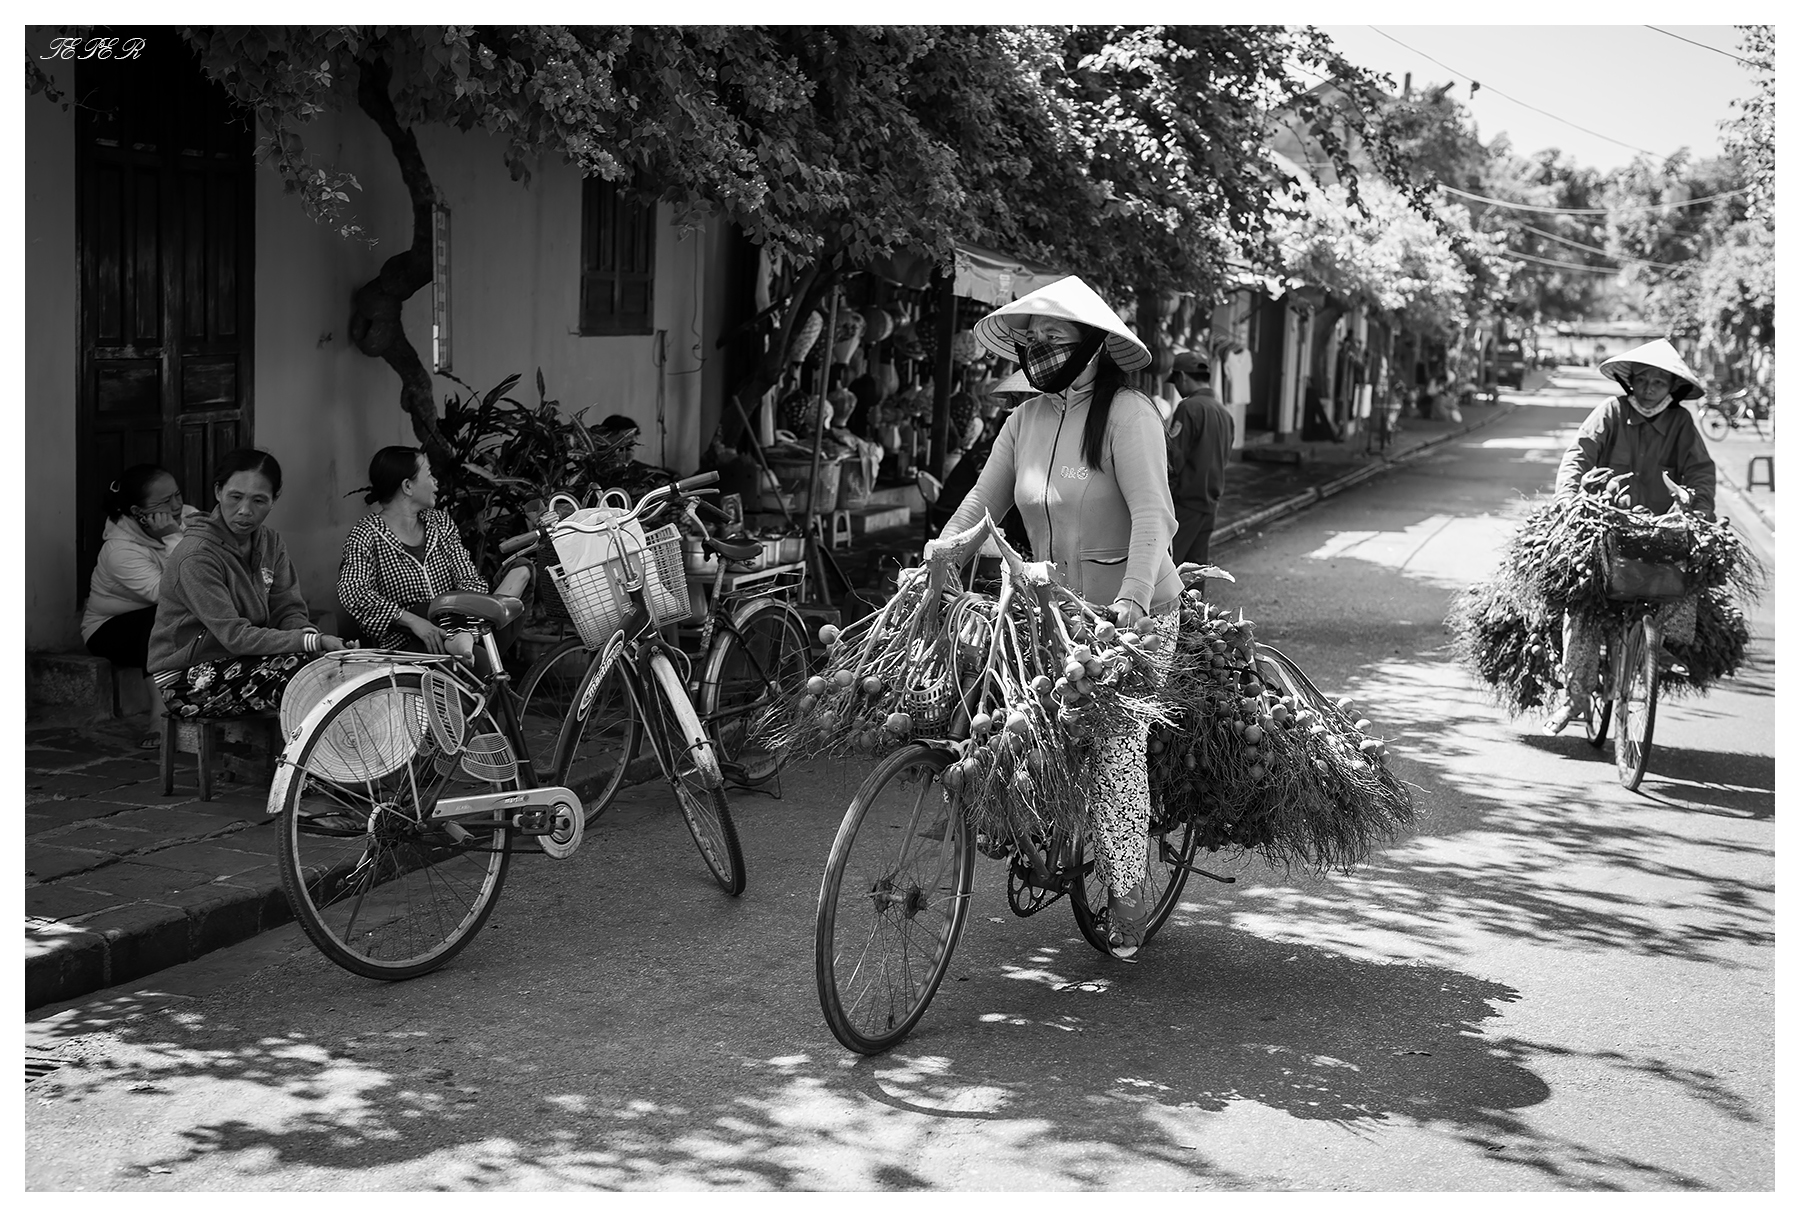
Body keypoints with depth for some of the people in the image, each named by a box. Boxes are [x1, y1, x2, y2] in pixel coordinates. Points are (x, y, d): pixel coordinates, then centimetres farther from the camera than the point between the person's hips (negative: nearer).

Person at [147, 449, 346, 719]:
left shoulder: (270, 542, 6)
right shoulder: (196, 556, -20)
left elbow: (289, 609, 2)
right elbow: (235, 636, -26)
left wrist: (307, 633, -23)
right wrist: (314, 642, -34)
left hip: (240, 661, 7)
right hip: (185, 679, -7)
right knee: (298, 666, -26)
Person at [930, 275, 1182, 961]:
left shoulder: (1127, 414, -13)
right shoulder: (1026, 421, 6)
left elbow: (1152, 515, -22)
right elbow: (981, 503, 8)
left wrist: (1132, 601, -33)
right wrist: (933, 561, -6)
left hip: (1136, 614, -6)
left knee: (1116, 747, -12)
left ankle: (1126, 900, -1)